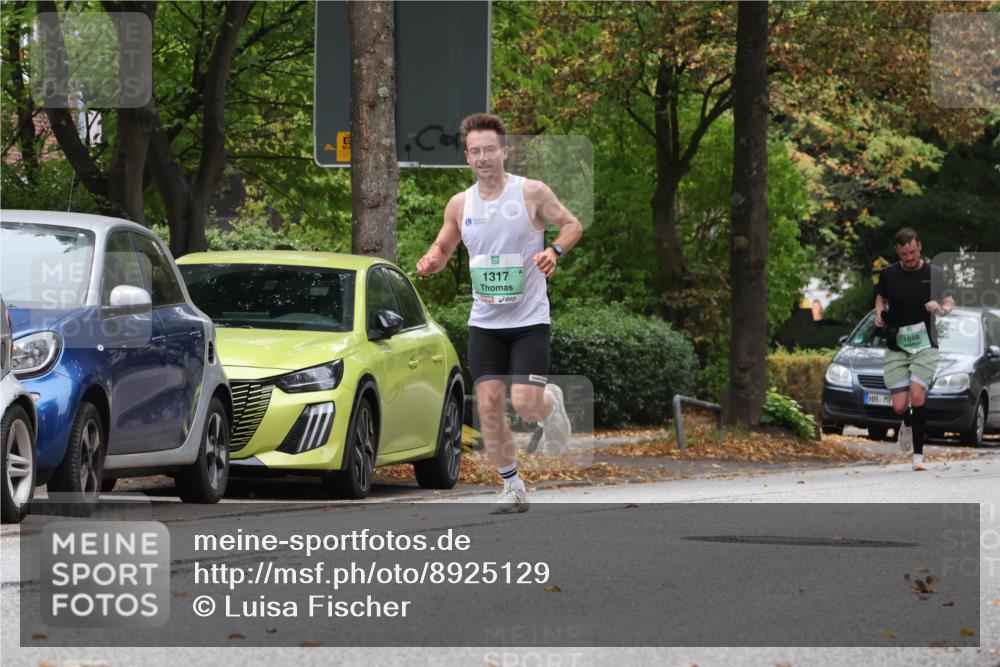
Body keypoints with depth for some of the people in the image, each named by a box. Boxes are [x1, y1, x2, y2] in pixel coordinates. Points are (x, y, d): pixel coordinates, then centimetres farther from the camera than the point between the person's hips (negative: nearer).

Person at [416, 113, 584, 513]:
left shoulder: (532, 193, -6)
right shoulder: (460, 205, 5)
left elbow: (572, 225, 3)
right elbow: (443, 246, 19)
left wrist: (555, 251, -17)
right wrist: (432, 261, -5)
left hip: (529, 319, -4)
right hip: (484, 321, 4)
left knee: (525, 405, -13)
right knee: (489, 405, -5)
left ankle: (552, 404, 25)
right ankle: (512, 487, 8)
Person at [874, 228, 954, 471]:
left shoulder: (934, 274, 0)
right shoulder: (888, 274, 5)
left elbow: (949, 300, 11)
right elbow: (881, 297, 23)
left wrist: (942, 308, -12)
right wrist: (879, 314, 2)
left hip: (924, 345, -2)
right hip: (896, 348, 2)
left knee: (917, 397, -20)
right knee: (899, 407, -4)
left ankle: (918, 456, -12)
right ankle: (907, 425, 35)